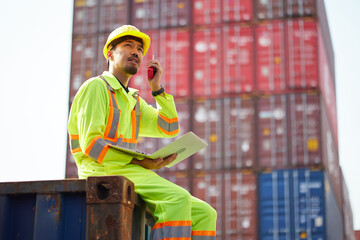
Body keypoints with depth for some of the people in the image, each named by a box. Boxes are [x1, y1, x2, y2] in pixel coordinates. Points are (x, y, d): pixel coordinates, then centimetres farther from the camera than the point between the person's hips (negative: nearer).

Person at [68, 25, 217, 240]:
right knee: (177, 199, -31)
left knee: (204, 214, -6)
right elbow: (90, 143, -11)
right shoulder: (96, 87, 1)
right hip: (104, 173, -8)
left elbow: (170, 129, 24)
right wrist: (139, 162, -19)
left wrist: (157, 87, 13)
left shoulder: (133, 99, 27)